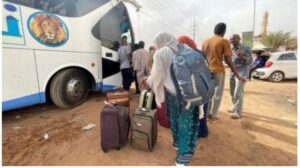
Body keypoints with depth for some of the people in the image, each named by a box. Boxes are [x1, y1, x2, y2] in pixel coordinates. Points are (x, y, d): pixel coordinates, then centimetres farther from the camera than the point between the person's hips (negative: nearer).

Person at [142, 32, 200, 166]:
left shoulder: (160, 54, -3)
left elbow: (157, 75, 0)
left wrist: (148, 81, 19)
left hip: (172, 91, -2)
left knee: (175, 118, 21)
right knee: (188, 120, 12)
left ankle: (178, 143, 43)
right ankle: (185, 154, 24)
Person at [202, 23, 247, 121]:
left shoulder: (206, 41, 10)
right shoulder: (224, 41, -6)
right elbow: (228, 60, -11)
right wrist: (238, 75, -7)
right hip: (218, 71, -5)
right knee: (217, 93, 8)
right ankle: (213, 115, 15)